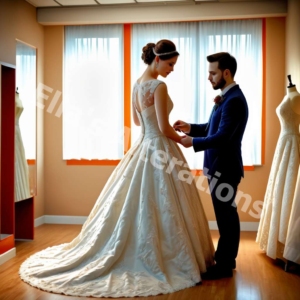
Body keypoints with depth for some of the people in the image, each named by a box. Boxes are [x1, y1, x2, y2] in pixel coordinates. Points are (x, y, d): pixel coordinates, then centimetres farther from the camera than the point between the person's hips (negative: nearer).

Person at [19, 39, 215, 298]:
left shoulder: (137, 84, 10)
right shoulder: (159, 86, -17)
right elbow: (164, 128, -19)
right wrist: (181, 139, -1)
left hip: (143, 147, 9)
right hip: (160, 150, -9)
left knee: (134, 206, 15)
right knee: (160, 209, -1)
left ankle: (122, 256, 24)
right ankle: (161, 261, 9)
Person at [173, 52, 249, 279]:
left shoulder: (234, 100, -20)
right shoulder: (227, 97, 12)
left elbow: (222, 137, -25)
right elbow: (214, 128, 18)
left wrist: (193, 142, -18)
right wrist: (191, 128, 6)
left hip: (225, 167, -10)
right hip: (220, 166, 10)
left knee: (225, 215, 0)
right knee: (226, 214, 17)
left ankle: (224, 265, 12)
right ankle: (226, 259, 30)